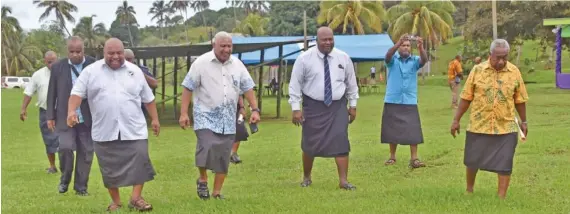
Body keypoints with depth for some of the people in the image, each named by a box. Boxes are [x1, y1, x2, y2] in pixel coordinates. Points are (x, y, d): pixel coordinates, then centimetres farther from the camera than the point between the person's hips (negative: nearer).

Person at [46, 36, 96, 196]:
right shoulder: (57, 67, 0)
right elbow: (52, 93, 5)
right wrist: (50, 116, 3)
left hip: (88, 118, 0)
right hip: (65, 117, 0)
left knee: (86, 153, 4)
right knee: (65, 147, -13)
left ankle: (81, 186, 17)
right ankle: (65, 178, 14)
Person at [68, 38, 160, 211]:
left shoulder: (135, 71, 7)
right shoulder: (91, 71, 1)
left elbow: (148, 98, 14)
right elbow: (77, 92, -5)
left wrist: (155, 119, 12)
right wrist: (71, 111, -21)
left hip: (134, 130, 1)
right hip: (104, 131, 0)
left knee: (140, 163, -7)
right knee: (110, 168, 7)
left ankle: (136, 198, 6)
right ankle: (116, 202, 20)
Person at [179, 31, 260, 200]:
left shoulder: (237, 64, 6)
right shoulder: (201, 62, -6)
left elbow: (247, 88, 10)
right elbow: (188, 88, -6)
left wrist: (255, 110, 0)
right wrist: (184, 113, -12)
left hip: (227, 119, 4)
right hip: (206, 116, -4)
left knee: (224, 155, 5)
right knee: (207, 147, -22)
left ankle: (217, 192, 17)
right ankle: (202, 179, 4)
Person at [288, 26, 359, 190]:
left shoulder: (343, 58, 0)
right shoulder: (305, 58, -8)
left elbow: (351, 82, 10)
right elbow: (295, 84, -5)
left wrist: (353, 105, 11)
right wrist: (296, 108, -9)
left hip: (338, 106, 1)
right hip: (313, 106, -1)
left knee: (340, 142, -7)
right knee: (310, 144, 7)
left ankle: (343, 180, -1)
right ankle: (306, 177, 27)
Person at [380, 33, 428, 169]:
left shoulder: (414, 61, 3)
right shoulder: (393, 60, 0)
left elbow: (424, 60, -17)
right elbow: (388, 55, -22)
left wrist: (421, 47, -38)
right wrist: (399, 42, -38)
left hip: (410, 102, 0)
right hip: (392, 101, 0)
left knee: (413, 130, -5)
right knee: (392, 130, 8)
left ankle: (414, 159, -3)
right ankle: (392, 156, 20)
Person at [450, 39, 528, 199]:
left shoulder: (514, 72, -2)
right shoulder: (478, 70, -5)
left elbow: (519, 100, 7)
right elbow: (466, 97, -1)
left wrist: (523, 121, 11)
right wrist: (456, 120, -1)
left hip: (506, 127, 0)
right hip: (478, 126, 0)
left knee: (504, 164, 1)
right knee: (472, 161, 11)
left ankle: (501, 197, 10)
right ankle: (469, 191, 33)